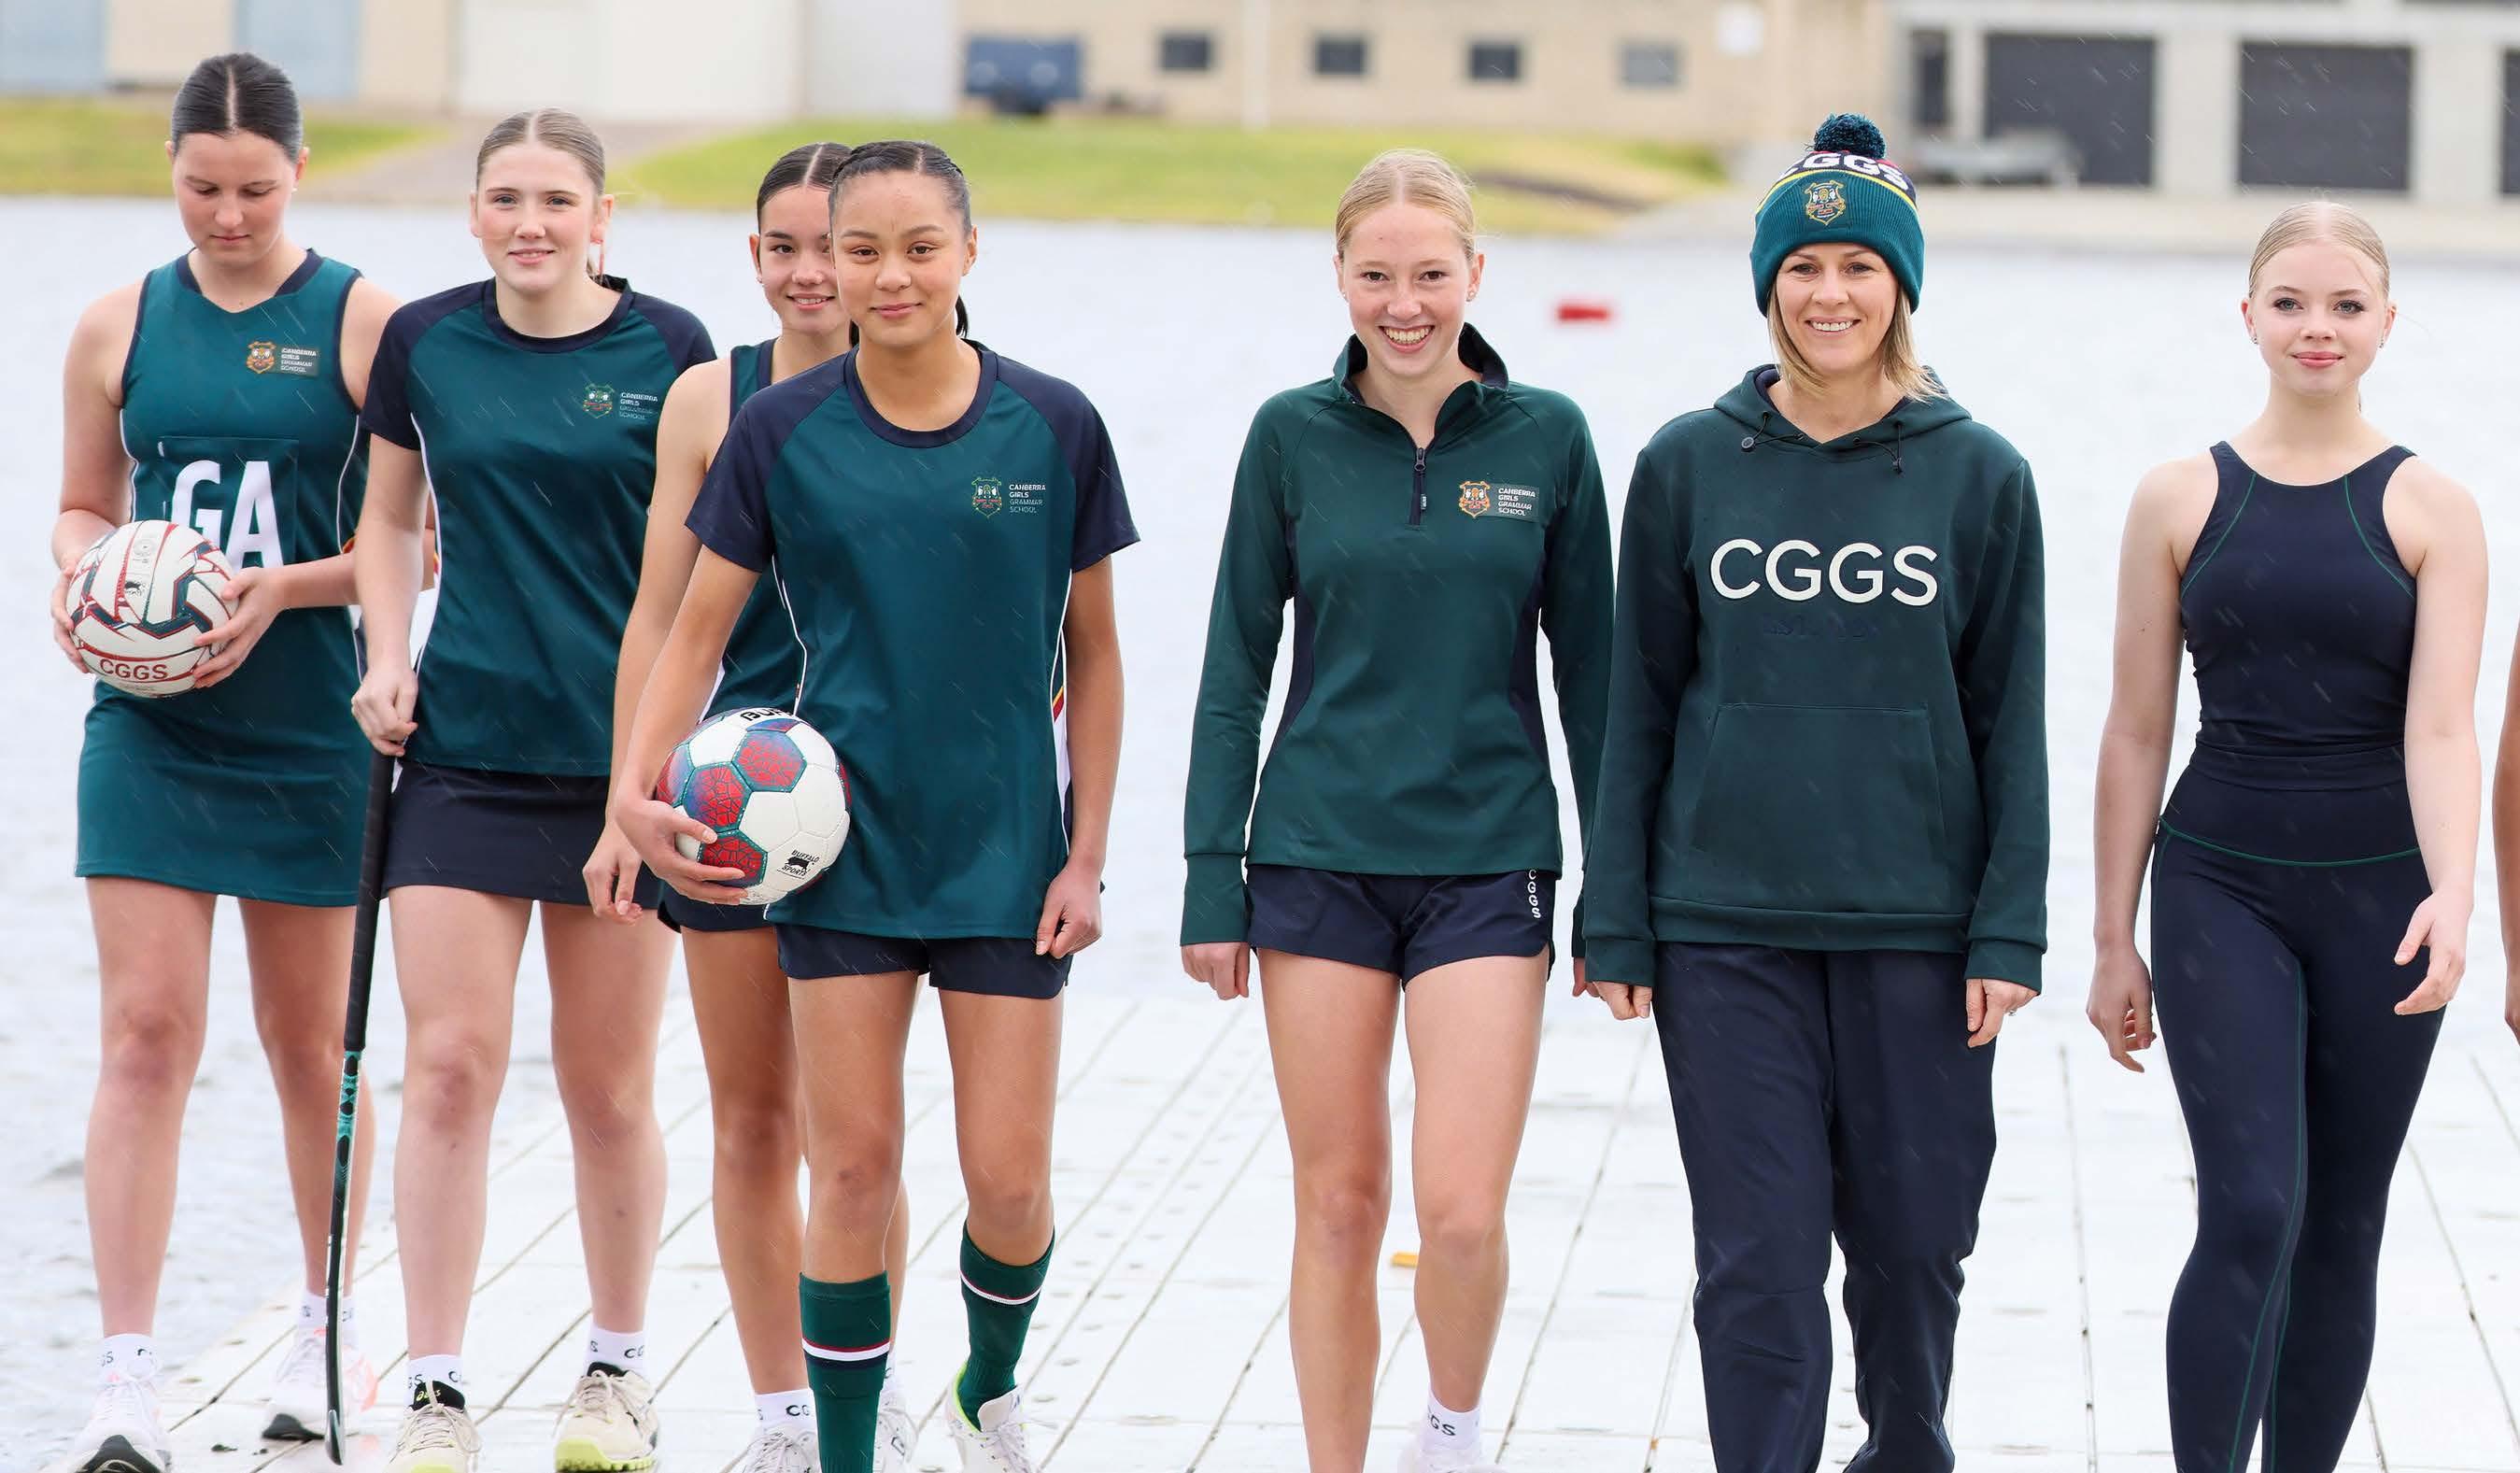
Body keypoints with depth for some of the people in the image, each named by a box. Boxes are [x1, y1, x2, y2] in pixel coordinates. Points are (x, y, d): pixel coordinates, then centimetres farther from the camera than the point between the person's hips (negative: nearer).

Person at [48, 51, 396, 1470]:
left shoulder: (365, 323, -3)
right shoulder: (121, 327, 6)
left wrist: (287, 585, -17)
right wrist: (81, 572, -6)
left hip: (309, 727, -2)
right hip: (150, 726, 2)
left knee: (313, 1040, 10)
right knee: (147, 1033, -8)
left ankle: (331, 1335, 28)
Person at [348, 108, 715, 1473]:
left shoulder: (668, 349, -2)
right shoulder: (423, 342, 3)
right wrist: (387, 656, 2)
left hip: (621, 752, -1)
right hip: (463, 744, 1)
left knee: (610, 1090, 6)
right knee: (449, 1066, -7)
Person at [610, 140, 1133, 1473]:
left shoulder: (1053, 427, -3)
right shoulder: (780, 431, -3)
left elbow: (1092, 653, 4)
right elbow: (701, 625, 4)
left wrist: (1086, 853, 0)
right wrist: (637, 781, -11)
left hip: (1006, 849, 0)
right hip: (841, 844, 0)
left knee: (1007, 1181, 0)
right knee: (853, 1171, -1)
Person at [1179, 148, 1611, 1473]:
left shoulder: (1546, 439, 0)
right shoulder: (1293, 435, 1)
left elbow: (1587, 670, 5)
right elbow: (1236, 670, 6)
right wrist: (1210, 881, 1)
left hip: (1488, 860, -1)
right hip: (1318, 855, 1)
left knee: (1463, 1210, -10)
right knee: (1338, 1204, 4)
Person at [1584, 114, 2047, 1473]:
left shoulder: (1979, 477, 2)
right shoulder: (1686, 467, 3)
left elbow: (2010, 720, 4)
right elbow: (1641, 705, 7)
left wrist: (2009, 931, -2)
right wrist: (1618, 924, 3)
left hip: (1917, 925, 0)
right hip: (1727, 926, 0)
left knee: (1911, 1242, 9)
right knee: (1758, 1257, -3)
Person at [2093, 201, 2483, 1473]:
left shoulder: (2430, 512, 0)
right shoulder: (2180, 502, 2)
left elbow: (2440, 729, -10)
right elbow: (2136, 734, 6)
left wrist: (2450, 897, -27)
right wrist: (2113, 941, 6)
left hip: (2378, 895, 1)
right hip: (2220, 889, -1)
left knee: (2341, 1229, 8)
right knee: (2249, 1211, -15)